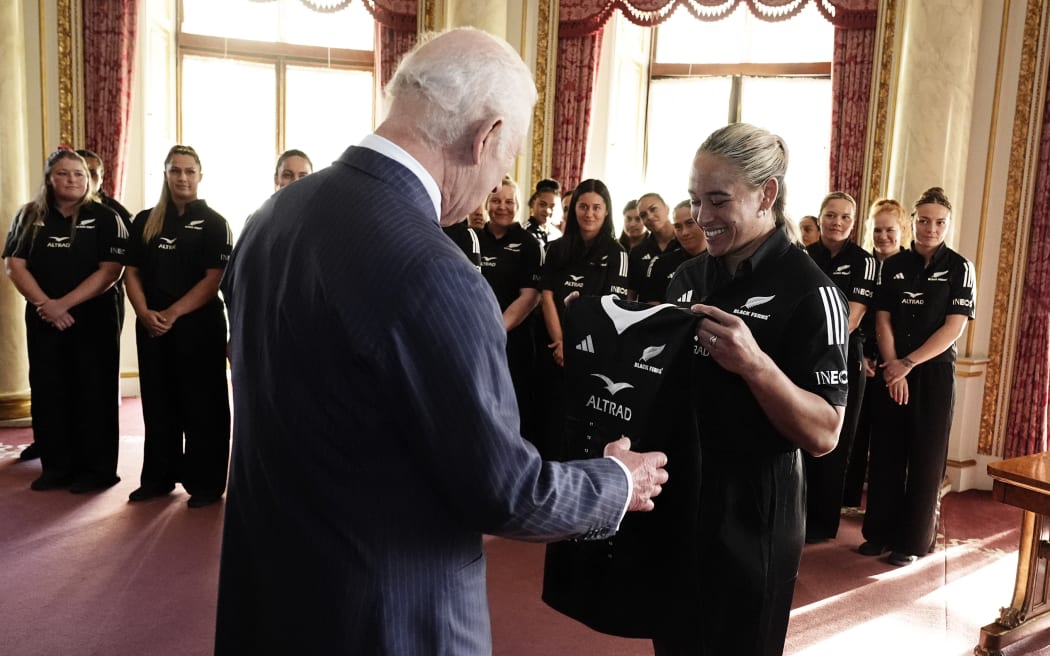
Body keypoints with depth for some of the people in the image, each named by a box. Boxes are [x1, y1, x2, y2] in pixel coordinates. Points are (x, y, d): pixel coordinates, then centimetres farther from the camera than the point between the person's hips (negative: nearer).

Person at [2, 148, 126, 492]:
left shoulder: (105, 218, -2)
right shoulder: (29, 216, 8)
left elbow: (110, 271, -11)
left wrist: (65, 303, -16)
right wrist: (45, 304, -13)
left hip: (93, 318, -3)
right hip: (43, 318, 4)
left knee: (94, 392, 0)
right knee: (47, 391, 7)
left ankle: (98, 468, 8)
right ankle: (56, 466, 18)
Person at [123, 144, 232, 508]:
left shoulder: (213, 223, -1)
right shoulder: (145, 221, 11)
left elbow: (214, 279, -9)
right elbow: (132, 272, 9)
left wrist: (173, 313, -16)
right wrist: (145, 313, -8)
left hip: (199, 325, -4)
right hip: (151, 326, 4)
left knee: (201, 406, 1)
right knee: (158, 404, 11)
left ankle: (205, 483, 10)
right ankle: (158, 478, 23)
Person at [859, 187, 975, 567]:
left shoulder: (959, 268, -2)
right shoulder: (893, 266, 7)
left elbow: (954, 328, -9)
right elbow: (882, 320, 3)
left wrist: (908, 363, -14)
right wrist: (891, 366, -11)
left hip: (935, 373, -3)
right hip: (892, 371, 3)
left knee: (925, 458, 3)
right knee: (886, 453, 6)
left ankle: (913, 540, 14)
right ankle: (880, 532, 18)